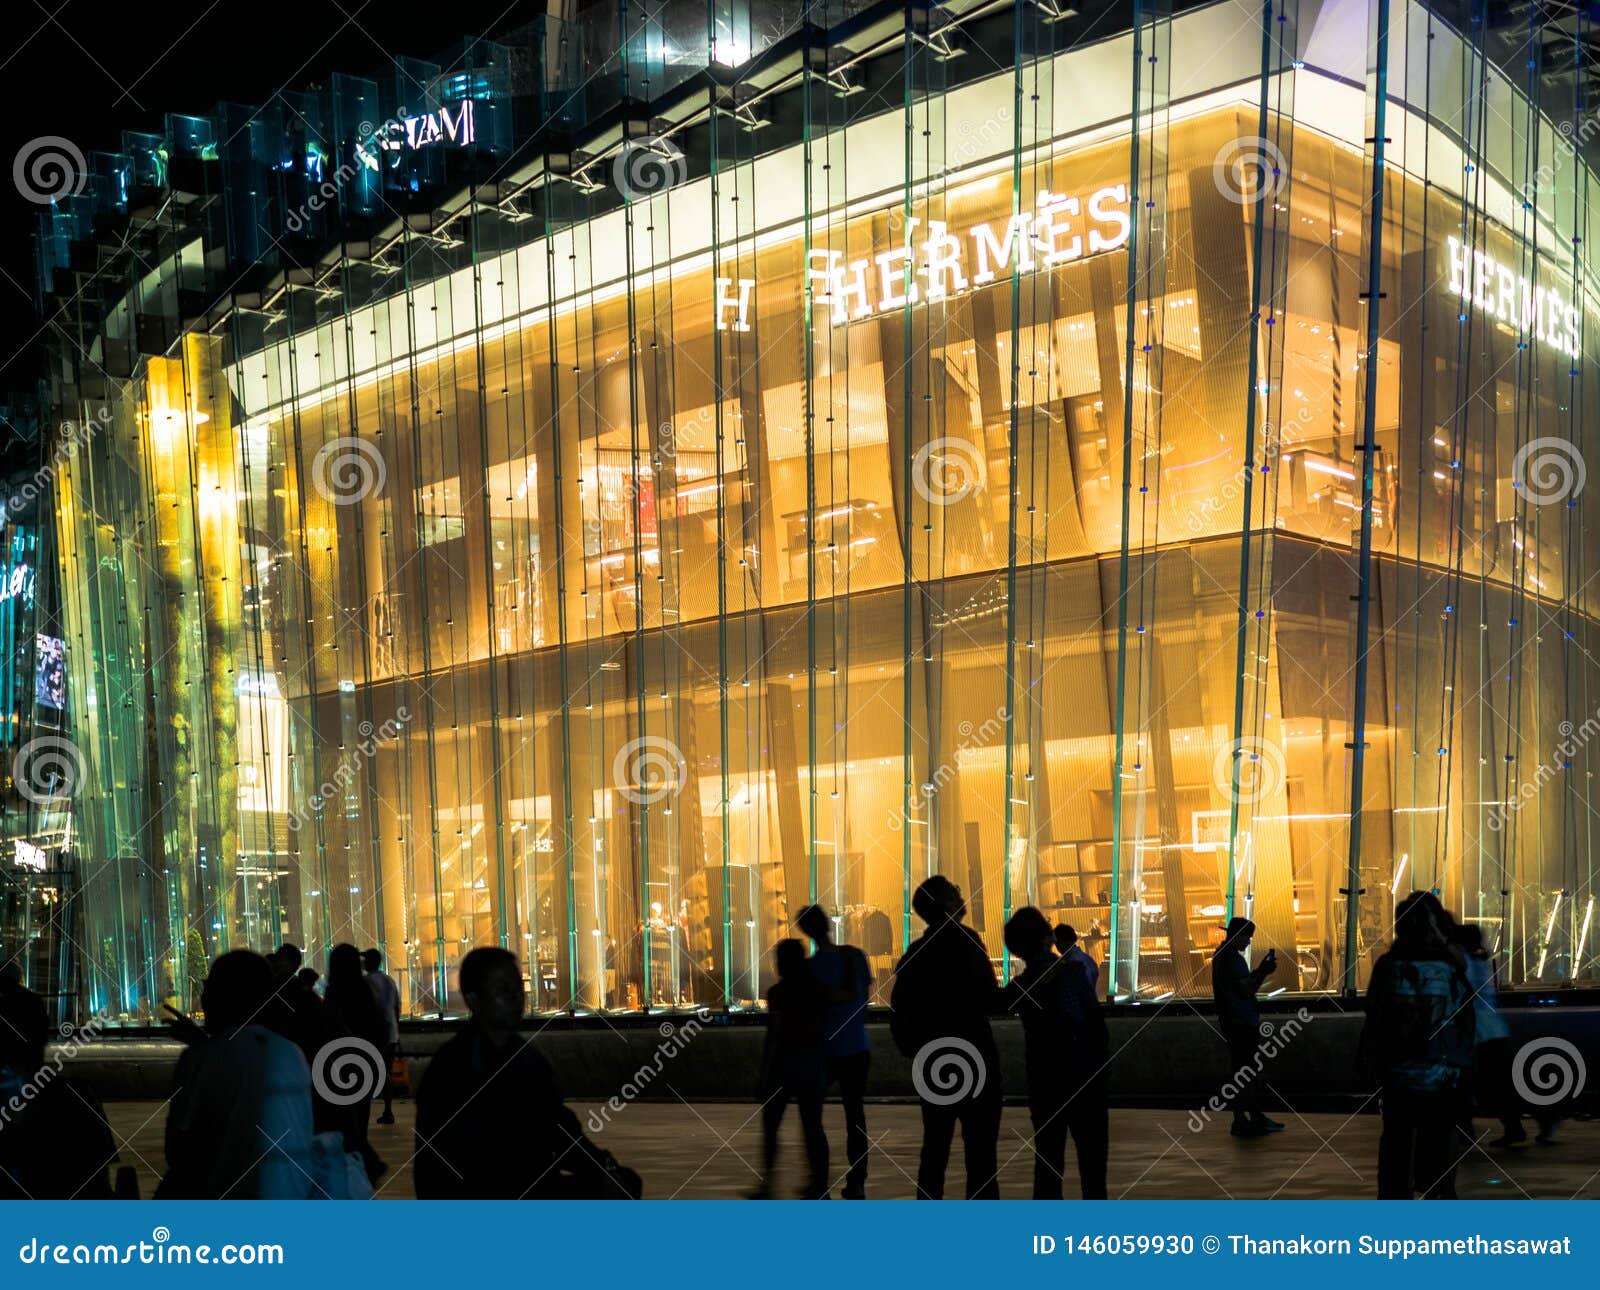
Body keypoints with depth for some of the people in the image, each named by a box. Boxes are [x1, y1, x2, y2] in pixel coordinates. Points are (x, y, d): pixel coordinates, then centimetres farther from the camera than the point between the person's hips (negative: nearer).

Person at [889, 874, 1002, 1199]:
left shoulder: (915, 952, 9)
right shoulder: (964, 941, -10)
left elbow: (898, 1011, 9)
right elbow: (988, 1000, -16)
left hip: (932, 1064, 7)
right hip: (971, 1060, -7)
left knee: (935, 1147, 13)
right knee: (980, 1149, -4)